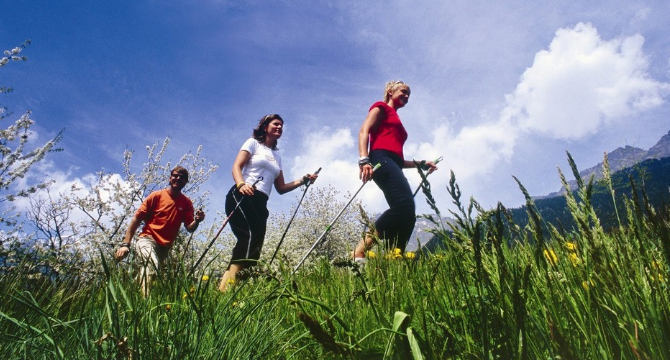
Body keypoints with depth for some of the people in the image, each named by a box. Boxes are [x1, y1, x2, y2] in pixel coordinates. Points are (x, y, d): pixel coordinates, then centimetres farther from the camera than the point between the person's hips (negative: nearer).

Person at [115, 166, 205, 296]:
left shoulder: (186, 203, 7)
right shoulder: (157, 195, 0)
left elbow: (189, 228, 3)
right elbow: (137, 219, 0)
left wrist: (197, 221, -21)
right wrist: (125, 244, -7)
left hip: (165, 247, 4)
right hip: (147, 240, -4)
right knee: (152, 266, -32)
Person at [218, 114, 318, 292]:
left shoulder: (277, 156, 27)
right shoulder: (253, 143, 11)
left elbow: (281, 188, 24)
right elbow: (236, 166, -2)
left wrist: (303, 180, 10)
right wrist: (241, 184, -24)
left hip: (260, 203, 7)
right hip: (242, 196, -6)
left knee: (254, 244, -9)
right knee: (251, 235, -29)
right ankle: (227, 285, -39)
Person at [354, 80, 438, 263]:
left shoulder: (396, 120, 36)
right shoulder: (381, 107, 14)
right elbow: (364, 131, -4)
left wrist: (421, 164, 25)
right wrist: (364, 160, -20)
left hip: (393, 165, 9)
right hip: (381, 159, -9)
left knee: (407, 213, -8)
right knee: (404, 205, -28)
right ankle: (361, 249, -27)